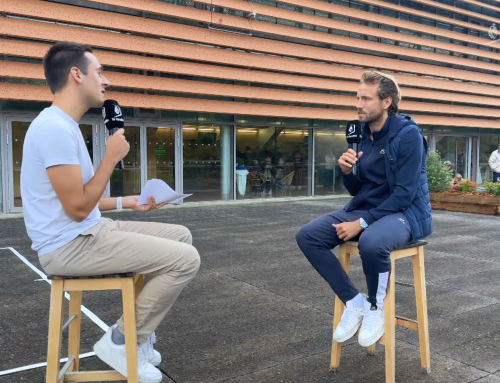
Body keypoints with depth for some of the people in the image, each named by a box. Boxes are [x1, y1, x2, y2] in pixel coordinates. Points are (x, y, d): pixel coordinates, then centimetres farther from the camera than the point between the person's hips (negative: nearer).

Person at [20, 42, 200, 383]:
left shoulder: (63, 125, 13)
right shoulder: (55, 127, -20)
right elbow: (78, 208, -22)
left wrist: (127, 202, 15)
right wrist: (112, 156, -13)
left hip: (87, 234, 10)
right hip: (70, 246, -10)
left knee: (181, 237, 12)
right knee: (185, 259, -16)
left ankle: (139, 332, 18)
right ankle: (120, 341, 1)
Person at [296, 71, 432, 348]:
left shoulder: (408, 134, -14)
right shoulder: (363, 135, 6)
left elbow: (405, 193, -20)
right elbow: (357, 191, 12)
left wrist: (362, 223, -24)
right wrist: (347, 172, -10)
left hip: (405, 212, -7)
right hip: (367, 208, 7)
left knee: (371, 242, -40)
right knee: (307, 236, -12)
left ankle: (376, 307, -9)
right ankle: (355, 303, -3)